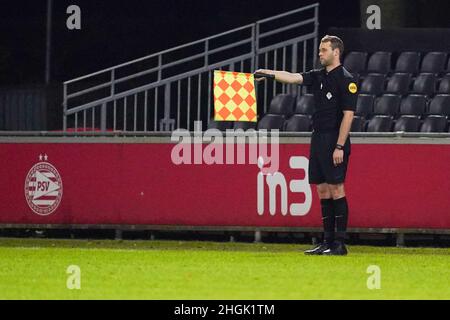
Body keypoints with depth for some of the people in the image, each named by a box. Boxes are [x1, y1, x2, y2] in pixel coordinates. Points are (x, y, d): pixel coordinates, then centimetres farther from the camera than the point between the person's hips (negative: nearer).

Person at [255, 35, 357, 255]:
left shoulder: (346, 80, -9)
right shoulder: (318, 76, 14)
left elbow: (348, 115, -13)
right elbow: (293, 78, 3)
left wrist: (339, 147, -17)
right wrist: (269, 74, -14)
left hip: (334, 142, -8)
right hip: (317, 138, 8)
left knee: (336, 189, -8)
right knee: (322, 189, 8)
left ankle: (340, 244, -7)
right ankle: (327, 241, 11)